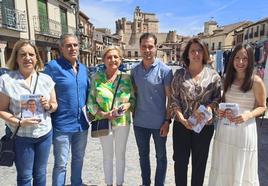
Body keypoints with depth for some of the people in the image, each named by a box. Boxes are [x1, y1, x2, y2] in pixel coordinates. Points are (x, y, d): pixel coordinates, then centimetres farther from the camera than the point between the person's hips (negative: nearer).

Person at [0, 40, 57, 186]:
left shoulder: (46, 79, 0)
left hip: (45, 133, 3)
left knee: (40, 173, 19)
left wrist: (48, 105, -16)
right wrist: (19, 122, -22)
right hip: (20, 136, -3)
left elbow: (55, 105, 6)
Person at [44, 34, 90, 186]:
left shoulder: (83, 68, 7)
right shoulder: (53, 66, -12)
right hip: (62, 125, -6)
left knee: (79, 159, 22)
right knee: (61, 164, 8)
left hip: (82, 123, 6)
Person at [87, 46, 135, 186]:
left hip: (122, 122, 1)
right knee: (107, 156, 15)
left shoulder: (126, 78, -4)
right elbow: (91, 102, -6)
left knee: (120, 155, 16)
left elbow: (133, 99, 3)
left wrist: (127, 105, -19)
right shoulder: (96, 78, -7)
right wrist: (103, 114, -18)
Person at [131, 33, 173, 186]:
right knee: (143, 155, 19)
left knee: (160, 156, 14)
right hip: (140, 122, 4)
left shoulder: (164, 70, -10)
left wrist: (167, 120, -13)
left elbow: (171, 98, -9)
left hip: (158, 122, -4)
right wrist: (134, 112, 4)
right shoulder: (135, 70, 3)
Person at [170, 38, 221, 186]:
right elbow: (174, 99, -2)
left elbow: (218, 97, 5)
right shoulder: (179, 74, -1)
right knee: (180, 161, 12)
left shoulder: (213, 75, 0)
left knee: (200, 162, 16)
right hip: (181, 124, 0)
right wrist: (182, 119, -12)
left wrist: (210, 107, -15)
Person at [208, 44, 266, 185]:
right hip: (224, 129, 4)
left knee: (242, 170, 12)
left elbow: (261, 107, -1)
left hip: (245, 129, -4)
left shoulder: (256, 81, -9)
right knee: (222, 168, 17)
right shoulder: (228, 79, 5)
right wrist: (220, 109, -5)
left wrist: (248, 115, -20)